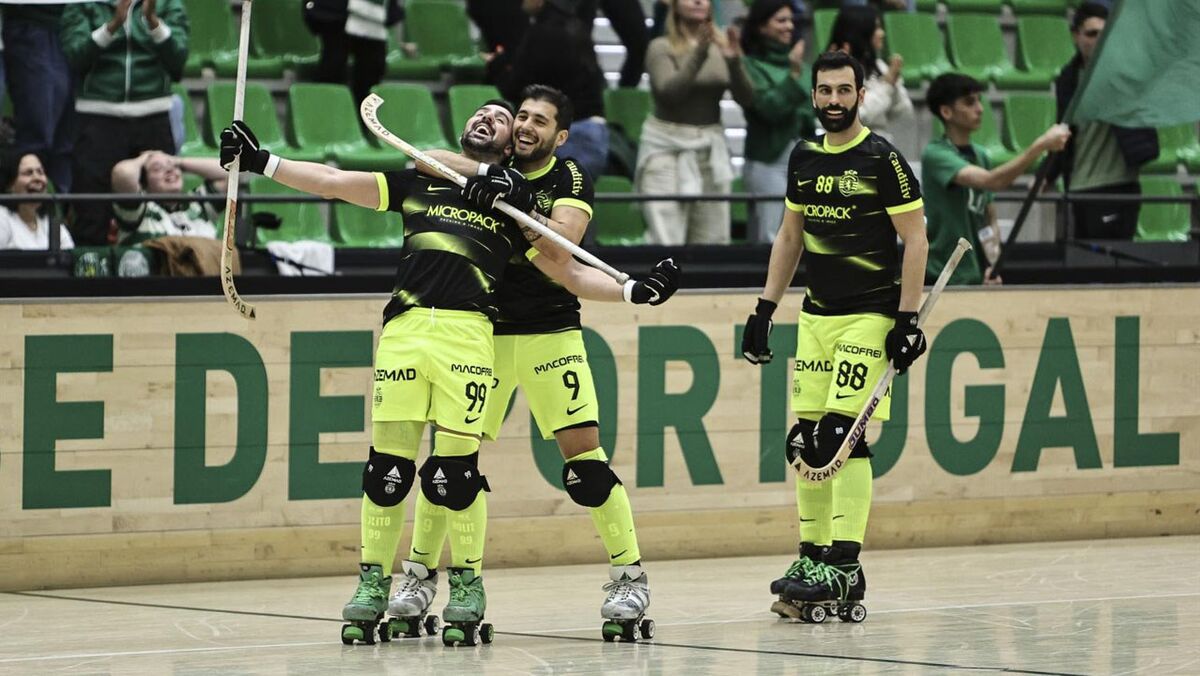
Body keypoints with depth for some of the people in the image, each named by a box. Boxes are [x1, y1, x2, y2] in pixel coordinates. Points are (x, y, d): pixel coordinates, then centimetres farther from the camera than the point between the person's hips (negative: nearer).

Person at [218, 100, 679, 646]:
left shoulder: (514, 202, 19)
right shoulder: (419, 182, 22)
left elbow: (568, 272, 19)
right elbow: (335, 183, 22)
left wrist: (632, 291, 6)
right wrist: (262, 161, 16)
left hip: (467, 334, -1)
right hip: (404, 329, 1)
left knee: (456, 467, -8)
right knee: (386, 463, -2)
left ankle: (467, 584, 9)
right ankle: (373, 584, 9)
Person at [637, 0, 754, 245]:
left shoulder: (721, 47, 7)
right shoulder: (661, 48, -2)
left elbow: (747, 99, -1)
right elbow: (669, 91, -18)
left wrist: (734, 60, -18)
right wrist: (699, 54, -28)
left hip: (712, 148, 4)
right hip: (667, 147, -4)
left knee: (713, 241, 1)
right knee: (666, 243, -12)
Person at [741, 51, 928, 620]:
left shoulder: (882, 160, -8)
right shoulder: (804, 158, 11)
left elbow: (915, 241, -8)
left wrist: (908, 318, -14)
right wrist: (766, 307, 15)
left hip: (869, 316, -7)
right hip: (816, 314, 7)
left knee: (842, 434, -15)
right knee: (804, 440, 4)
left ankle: (845, 569, -15)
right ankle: (813, 557, 14)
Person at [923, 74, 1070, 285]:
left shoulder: (980, 156, 12)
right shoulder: (935, 155, -12)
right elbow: (991, 181, -27)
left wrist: (993, 264, 0)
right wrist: (1040, 146, -33)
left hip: (977, 280, 7)